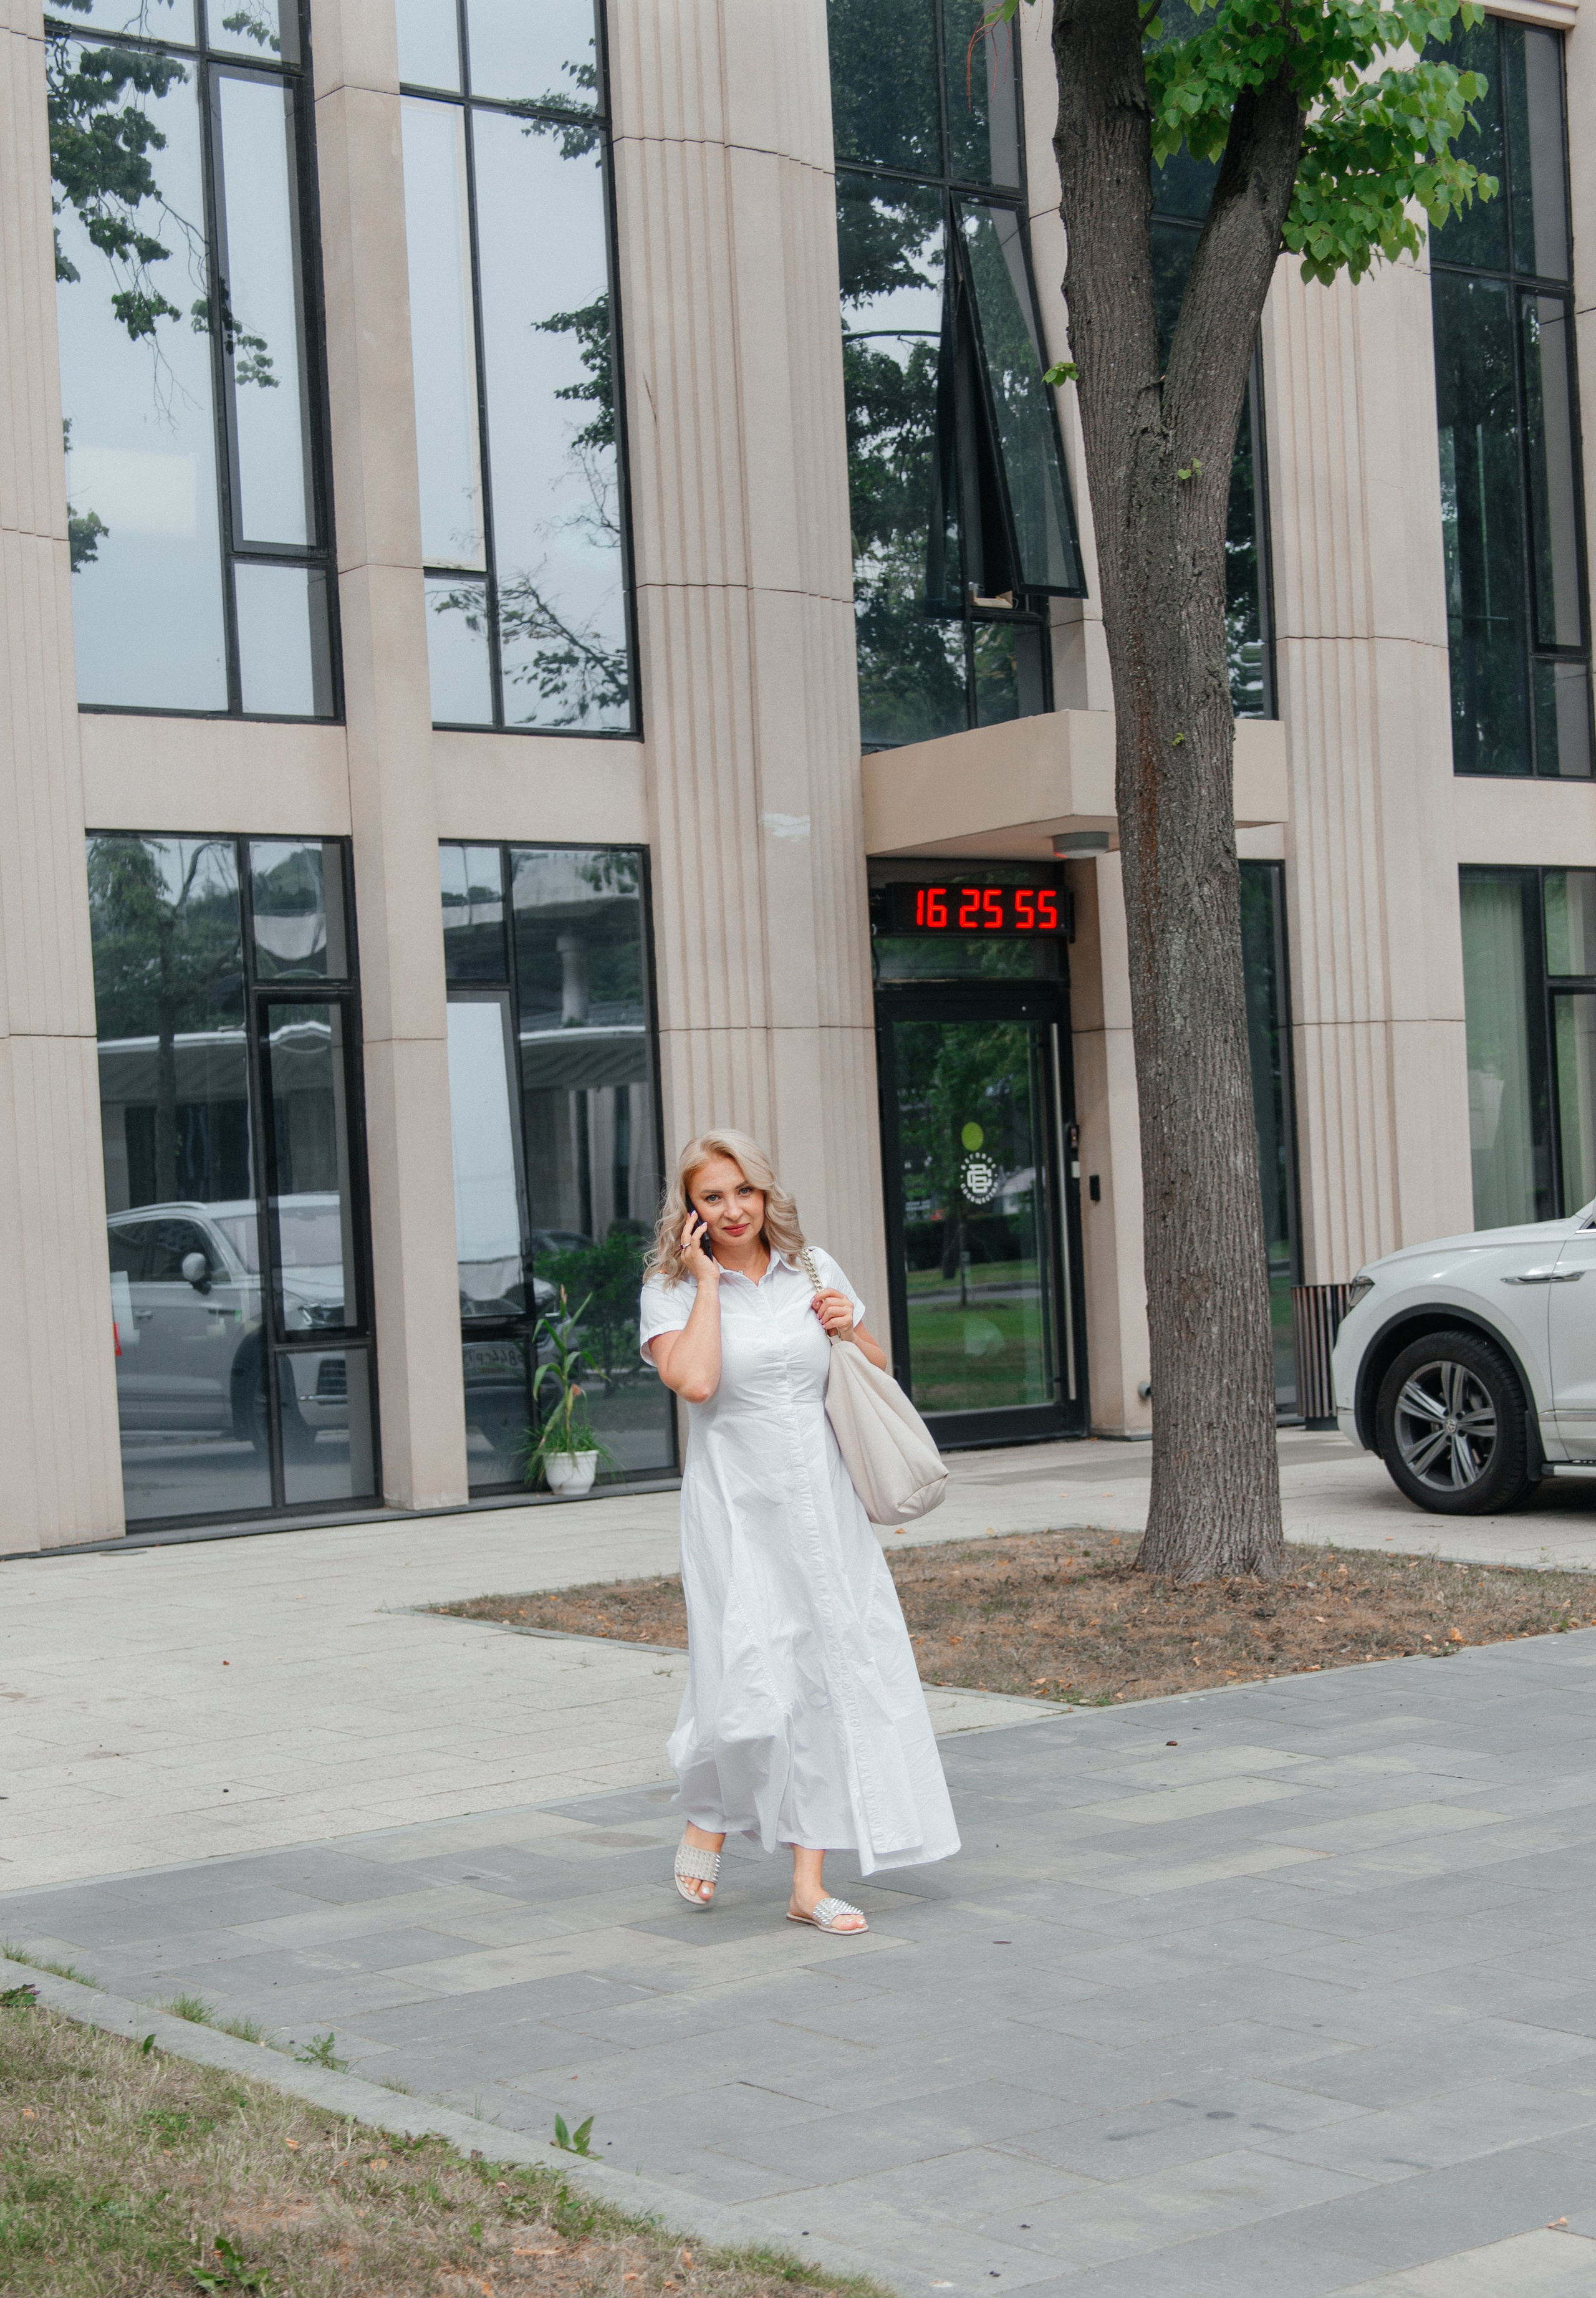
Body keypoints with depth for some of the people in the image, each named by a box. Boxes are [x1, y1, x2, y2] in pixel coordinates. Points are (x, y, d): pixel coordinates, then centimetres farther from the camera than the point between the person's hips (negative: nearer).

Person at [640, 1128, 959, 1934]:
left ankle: (809, 1884, 10)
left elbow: (880, 1375, 19)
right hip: (736, 1511, -4)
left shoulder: (812, 1271, 9)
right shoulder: (671, 1290, -2)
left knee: (832, 1681, 1)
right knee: (750, 1691, -12)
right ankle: (705, 1820, 21)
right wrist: (708, 1283, -12)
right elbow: (694, 1381, -21)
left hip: (822, 1503, 4)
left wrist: (849, 1330, -1)